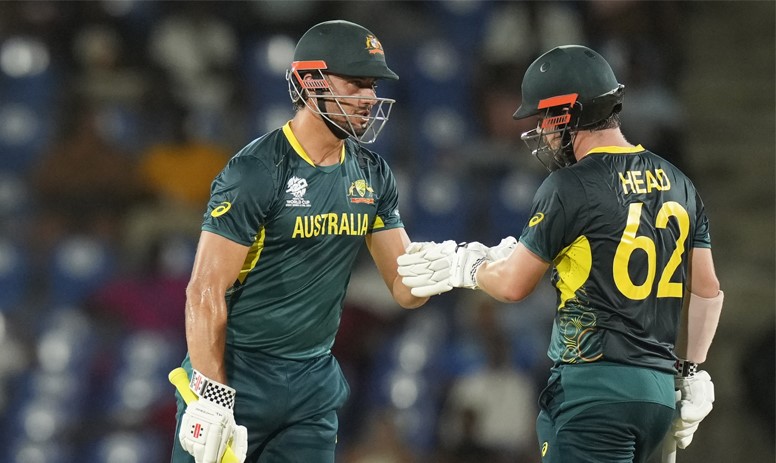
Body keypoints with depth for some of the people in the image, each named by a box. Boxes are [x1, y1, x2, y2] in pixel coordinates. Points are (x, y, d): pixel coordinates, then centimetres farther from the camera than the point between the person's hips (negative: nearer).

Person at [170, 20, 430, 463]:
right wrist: (211, 400, -21)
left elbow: (405, 288, 8)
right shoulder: (256, 172, -15)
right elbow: (206, 292, -16)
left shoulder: (371, 176, 6)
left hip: (314, 381, 6)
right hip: (235, 375, -6)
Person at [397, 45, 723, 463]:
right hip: (659, 389, 8)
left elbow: (512, 285, -2)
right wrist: (691, 373, 23)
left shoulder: (571, 187, -10)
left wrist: (464, 267, 17)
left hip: (593, 384, -8)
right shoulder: (676, 183, 12)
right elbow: (708, 290, 15)